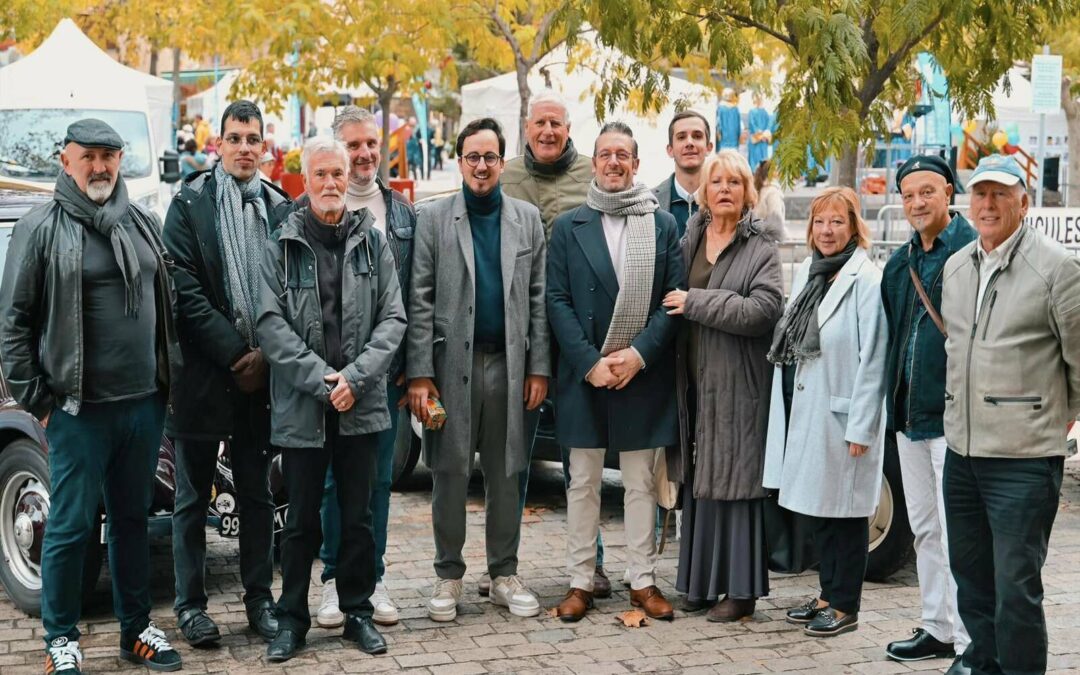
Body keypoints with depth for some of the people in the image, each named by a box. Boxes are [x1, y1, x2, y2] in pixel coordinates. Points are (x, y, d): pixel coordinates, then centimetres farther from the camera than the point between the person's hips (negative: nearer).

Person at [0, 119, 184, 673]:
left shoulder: (143, 225, 11)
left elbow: (167, 307, 18)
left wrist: (169, 382, 12)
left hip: (144, 403, 5)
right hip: (79, 409, -5)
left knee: (132, 518, 14)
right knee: (70, 525, 1)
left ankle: (136, 629, 25)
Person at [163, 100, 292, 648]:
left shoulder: (280, 207, 7)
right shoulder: (190, 203, -1)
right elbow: (185, 290, -9)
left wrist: (266, 355, -6)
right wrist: (235, 353, -13)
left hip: (261, 372, 3)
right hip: (203, 372, -2)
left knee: (256, 494, 11)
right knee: (193, 496, 6)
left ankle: (259, 598, 21)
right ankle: (190, 603, 16)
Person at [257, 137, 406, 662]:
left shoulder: (372, 241, 5)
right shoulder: (282, 245, 0)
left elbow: (393, 318, 1)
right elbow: (271, 324, -6)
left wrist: (354, 377, -11)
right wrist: (321, 380, -14)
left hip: (362, 405, 1)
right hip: (300, 406, -1)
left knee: (359, 516, 10)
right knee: (301, 520, 7)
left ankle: (357, 612, 23)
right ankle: (292, 619, 18)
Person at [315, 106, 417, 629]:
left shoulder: (400, 209, 11)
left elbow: (412, 291, 11)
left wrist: (409, 361, 4)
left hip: (387, 365, 3)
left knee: (379, 475, 8)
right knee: (335, 476, 4)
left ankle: (372, 579, 16)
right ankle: (335, 580, 14)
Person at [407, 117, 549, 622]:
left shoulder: (527, 219, 9)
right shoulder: (433, 219, 2)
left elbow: (538, 299, 8)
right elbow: (420, 300, -3)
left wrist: (539, 367, 1)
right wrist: (419, 373, -9)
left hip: (508, 363, 2)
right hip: (452, 363, -2)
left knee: (505, 474, 8)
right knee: (450, 472, 2)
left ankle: (504, 573, 18)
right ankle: (448, 575, 13)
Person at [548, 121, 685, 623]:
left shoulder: (663, 225, 5)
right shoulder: (568, 227, 4)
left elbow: (675, 299, 0)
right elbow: (557, 301, -1)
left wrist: (639, 354, -12)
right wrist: (591, 363, -11)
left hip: (643, 373, 0)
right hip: (584, 373, 0)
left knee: (641, 482, 7)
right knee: (582, 482, 6)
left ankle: (642, 580, 14)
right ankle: (580, 582, 14)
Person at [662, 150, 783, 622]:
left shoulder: (761, 249, -3)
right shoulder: (689, 239, 12)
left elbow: (763, 310, -16)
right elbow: (671, 299, 17)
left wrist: (696, 302, -15)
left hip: (737, 384, -5)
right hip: (695, 381, 5)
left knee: (734, 481, -3)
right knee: (699, 483, 9)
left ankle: (741, 588, 3)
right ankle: (702, 580, 18)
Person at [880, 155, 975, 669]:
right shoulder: (900, 263, 14)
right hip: (909, 414, 8)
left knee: (956, 534, -7)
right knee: (924, 529, 15)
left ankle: (969, 644, -1)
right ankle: (938, 629, 25)